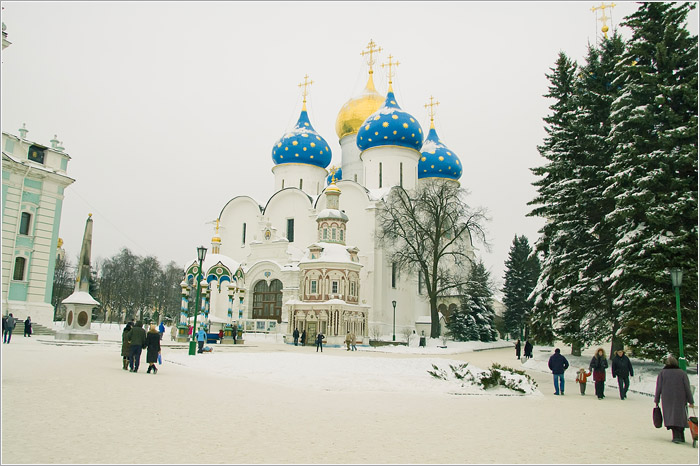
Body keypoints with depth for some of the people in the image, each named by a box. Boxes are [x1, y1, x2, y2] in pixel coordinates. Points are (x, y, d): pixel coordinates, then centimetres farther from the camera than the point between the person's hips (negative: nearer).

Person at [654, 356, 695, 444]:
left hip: (667, 399, -1)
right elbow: (687, 388, -2)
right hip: (680, 399, 1)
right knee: (680, 416, 12)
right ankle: (681, 437, 16)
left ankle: (676, 436, -10)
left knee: (671, 416, 2)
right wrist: (691, 401, 4)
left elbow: (658, 388, 0)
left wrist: (656, 400, 7)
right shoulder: (682, 373, -1)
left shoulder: (662, 373, -1)